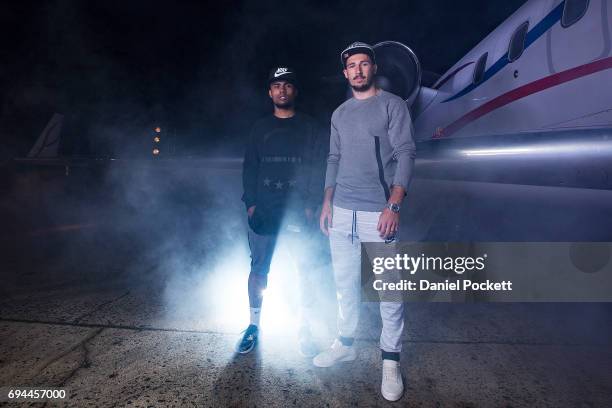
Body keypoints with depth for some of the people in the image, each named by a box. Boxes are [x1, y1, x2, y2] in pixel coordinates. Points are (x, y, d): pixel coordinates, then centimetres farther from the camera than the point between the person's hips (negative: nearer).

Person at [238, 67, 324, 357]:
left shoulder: (309, 127, 7)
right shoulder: (260, 127, 12)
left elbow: (317, 167, 3)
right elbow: (249, 167, 10)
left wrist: (311, 204, -6)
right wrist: (250, 202, 1)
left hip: (298, 212, -1)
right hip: (263, 212, 2)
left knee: (304, 270, 1)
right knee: (258, 269, 6)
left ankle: (305, 328, 16)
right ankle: (254, 325, 22)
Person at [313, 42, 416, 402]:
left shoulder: (393, 105, 0)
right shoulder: (340, 114, 16)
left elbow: (405, 155, -8)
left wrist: (394, 205, -18)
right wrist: (327, 203, 10)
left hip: (379, 213, -5)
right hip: (342, 212, 5)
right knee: (345, 283, 13)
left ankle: (391, 359, 15)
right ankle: (346, 344, 30)